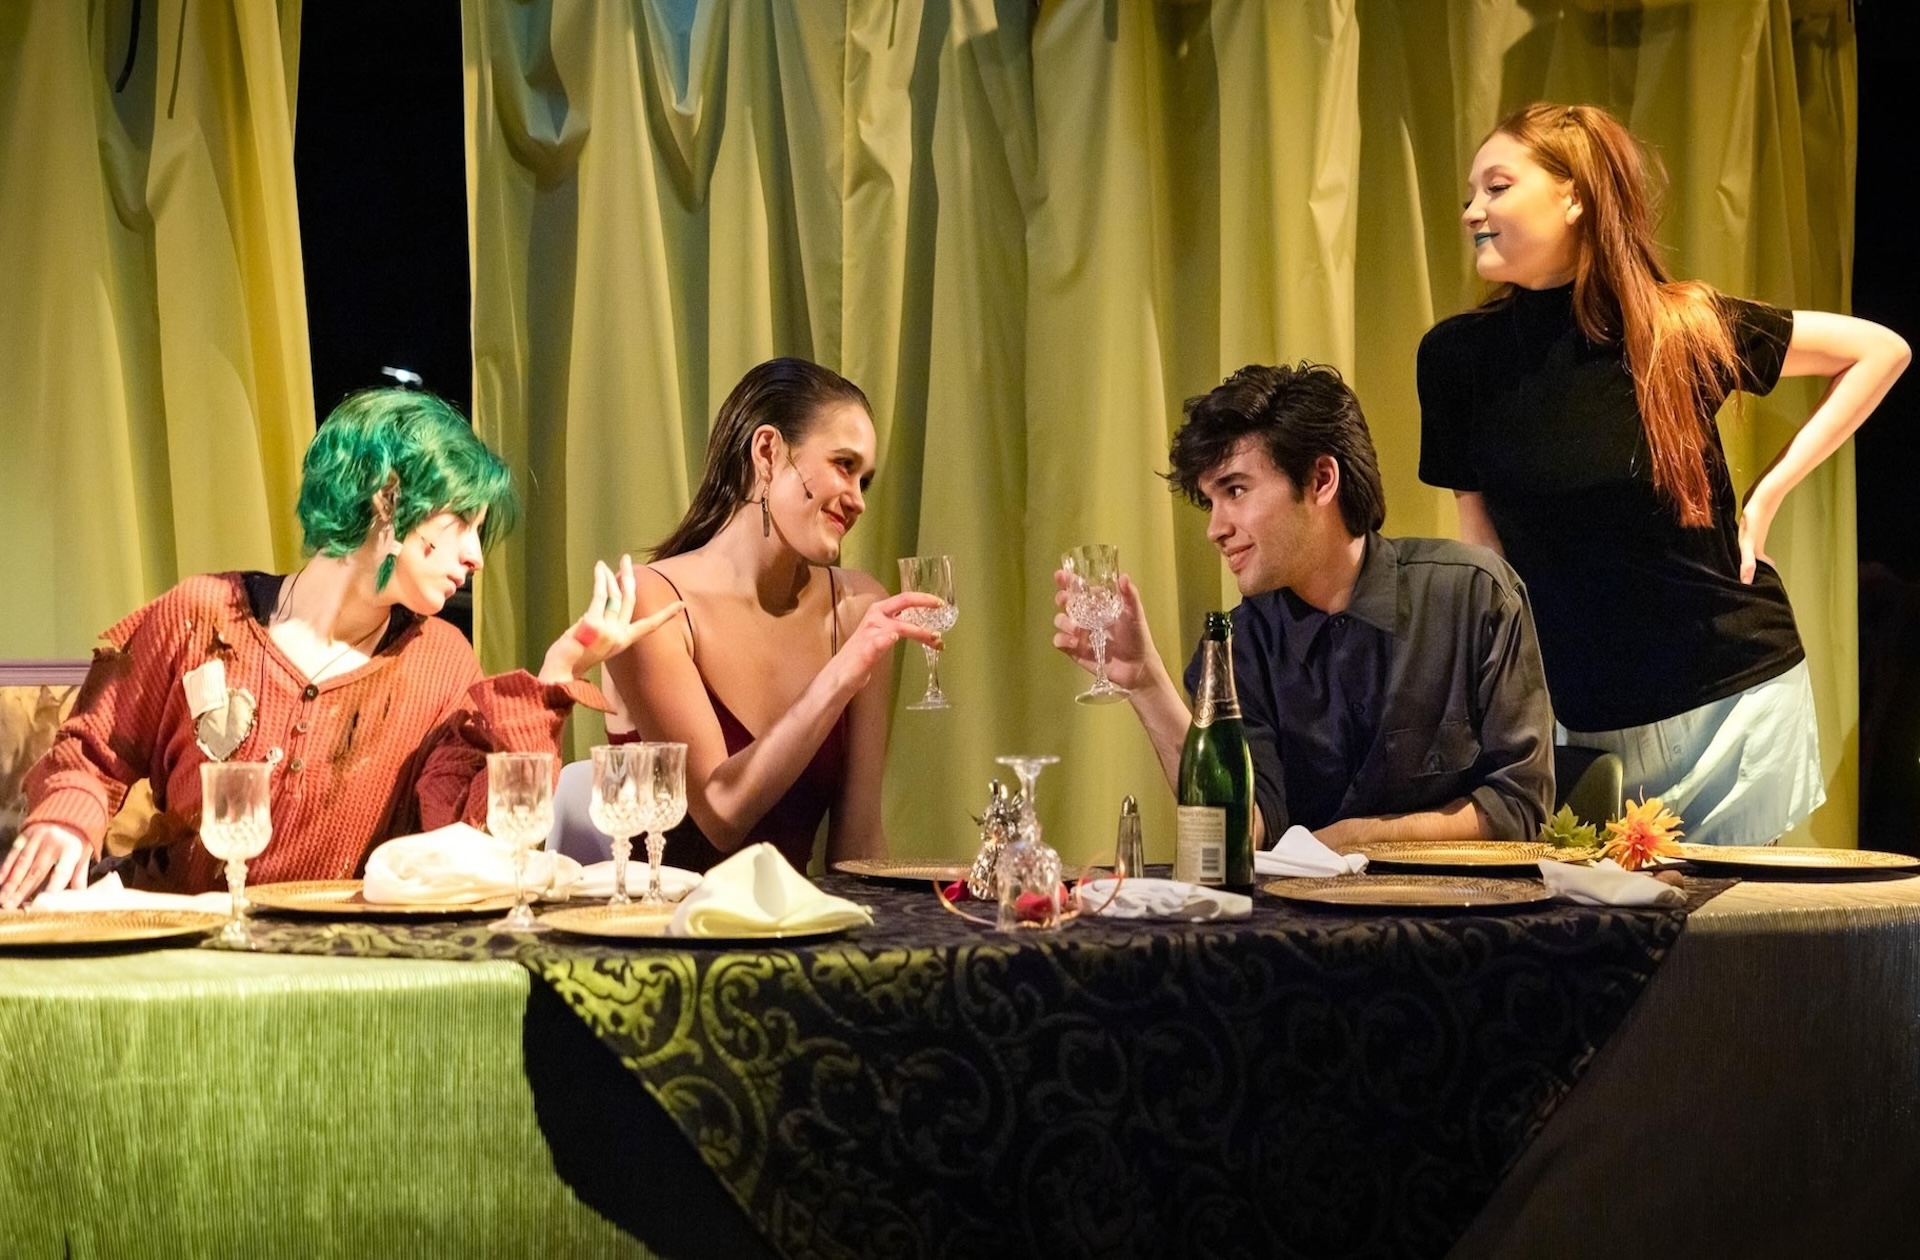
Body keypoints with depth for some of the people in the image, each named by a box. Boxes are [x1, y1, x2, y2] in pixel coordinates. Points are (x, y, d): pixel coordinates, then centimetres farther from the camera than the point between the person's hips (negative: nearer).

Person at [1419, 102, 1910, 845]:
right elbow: (1481, 540, 4)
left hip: (1737, 699, -1)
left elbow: (1881, 351, 2)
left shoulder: (1684, 328, -7)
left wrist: (1770, 492, -3)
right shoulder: (1458, 356, -4)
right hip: (1581, 720, 1)